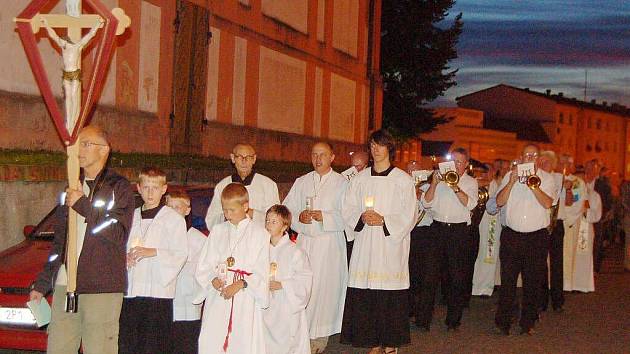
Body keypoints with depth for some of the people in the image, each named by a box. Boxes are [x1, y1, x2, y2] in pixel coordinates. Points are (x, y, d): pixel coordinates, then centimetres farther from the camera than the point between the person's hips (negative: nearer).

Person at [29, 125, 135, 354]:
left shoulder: (118, 187, 0)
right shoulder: (72, 188, 19)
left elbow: (119, 235, -11)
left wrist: (83, 206, -14)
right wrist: (42, 283, 19)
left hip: (102, 288, -6)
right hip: (65, 286, 6)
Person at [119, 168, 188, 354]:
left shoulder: (174, 218, 0)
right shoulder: (131, 217, 15)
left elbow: (181, 254, -7)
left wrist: (153, 252, -19)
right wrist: (125, 258, -5)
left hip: (158, 291, -4)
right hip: (130, 291, 4)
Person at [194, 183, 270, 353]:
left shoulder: (259, 233, 1)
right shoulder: (217, 231, 12)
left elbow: (261, 271, -4)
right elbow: (203, 266, 9)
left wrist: (240, 284, -17)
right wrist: (213, 280, -10)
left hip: (246, 300, -3)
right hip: (217, 298, 3)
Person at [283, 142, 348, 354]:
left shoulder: (342, 183, 2)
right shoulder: (301, 182, 14)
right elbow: (287, 210, 10)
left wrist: (324, 216, -16)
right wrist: (299, 217, -10)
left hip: (330, 243, -3)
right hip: (304, 240, 3)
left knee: (325, 286, -4)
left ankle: (320, 335, 6)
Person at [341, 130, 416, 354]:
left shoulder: (402, 179, 1)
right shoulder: (361, 178, 11)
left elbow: (408, 215, -3)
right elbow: (348, 209, 11)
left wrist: (383, 220, -14)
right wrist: (361, 217, -9)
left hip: (391, 244, -3)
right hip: (365, 243, 3)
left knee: (390, 293, -3)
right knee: (365, 294, 0)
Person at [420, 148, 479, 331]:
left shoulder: (470, 182, 7)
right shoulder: (440, 178, 11)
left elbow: (470, 204, -11)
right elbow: (426, 203, 2)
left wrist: (455, 187, -21)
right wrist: (434, 184, -11)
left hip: (459, 229, -1)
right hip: (438, 227, 1)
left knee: (457, 275, 2)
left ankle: (453, 319, 12)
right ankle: (425, 317, 6)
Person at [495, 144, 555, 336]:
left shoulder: (546, 178, 5)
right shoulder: (510, 175, 8)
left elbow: (547, 203, -10)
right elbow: (499, 201, -2)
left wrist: (533, 185, -18)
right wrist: (512, 182, -11)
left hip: (537, 236, 0)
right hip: (511, 235, 0)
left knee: (533, 282, 5)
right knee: (508, 280, 0)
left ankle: (527, 323, 16)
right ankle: (503, 322, 7)